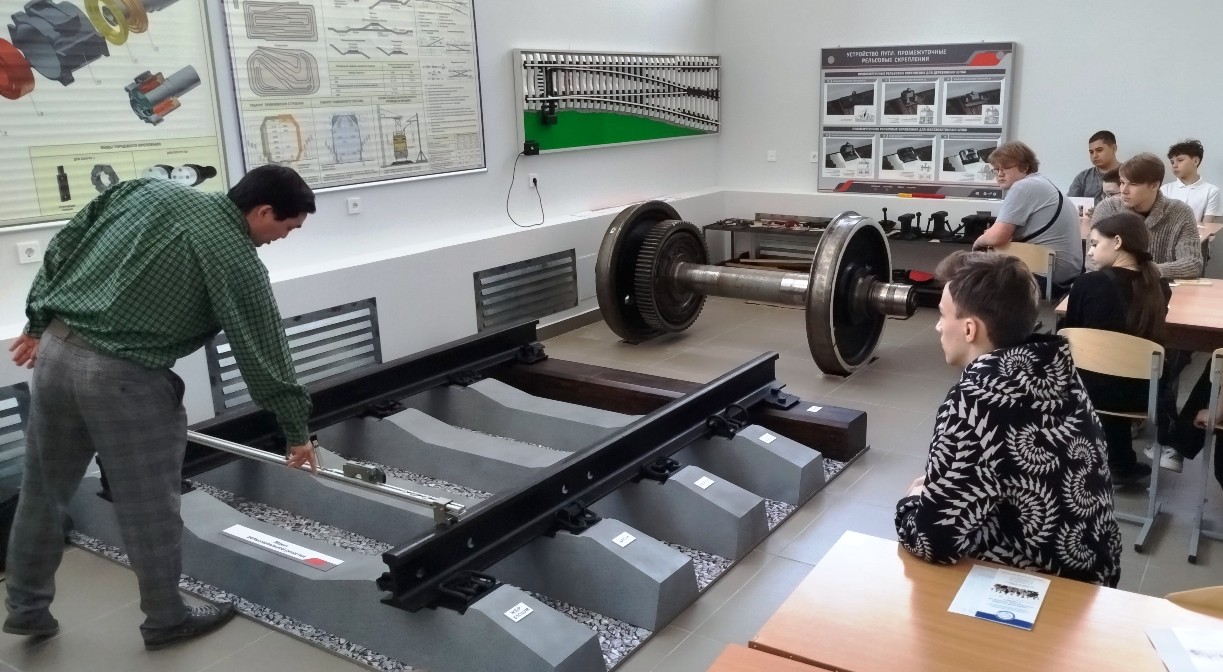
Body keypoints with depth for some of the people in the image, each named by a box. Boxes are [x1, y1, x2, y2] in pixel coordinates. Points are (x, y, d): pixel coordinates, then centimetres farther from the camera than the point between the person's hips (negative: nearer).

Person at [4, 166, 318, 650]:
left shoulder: (149, 190, 10)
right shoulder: (236, 259, -8)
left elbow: (63, 247, 13)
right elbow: (265, 354, -4)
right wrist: (296, 431, 6)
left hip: (55, 351, 7)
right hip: (123, 376, -7)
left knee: (43, 491, 20)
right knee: (149, 506, 9)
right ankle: (166, 619, 25)